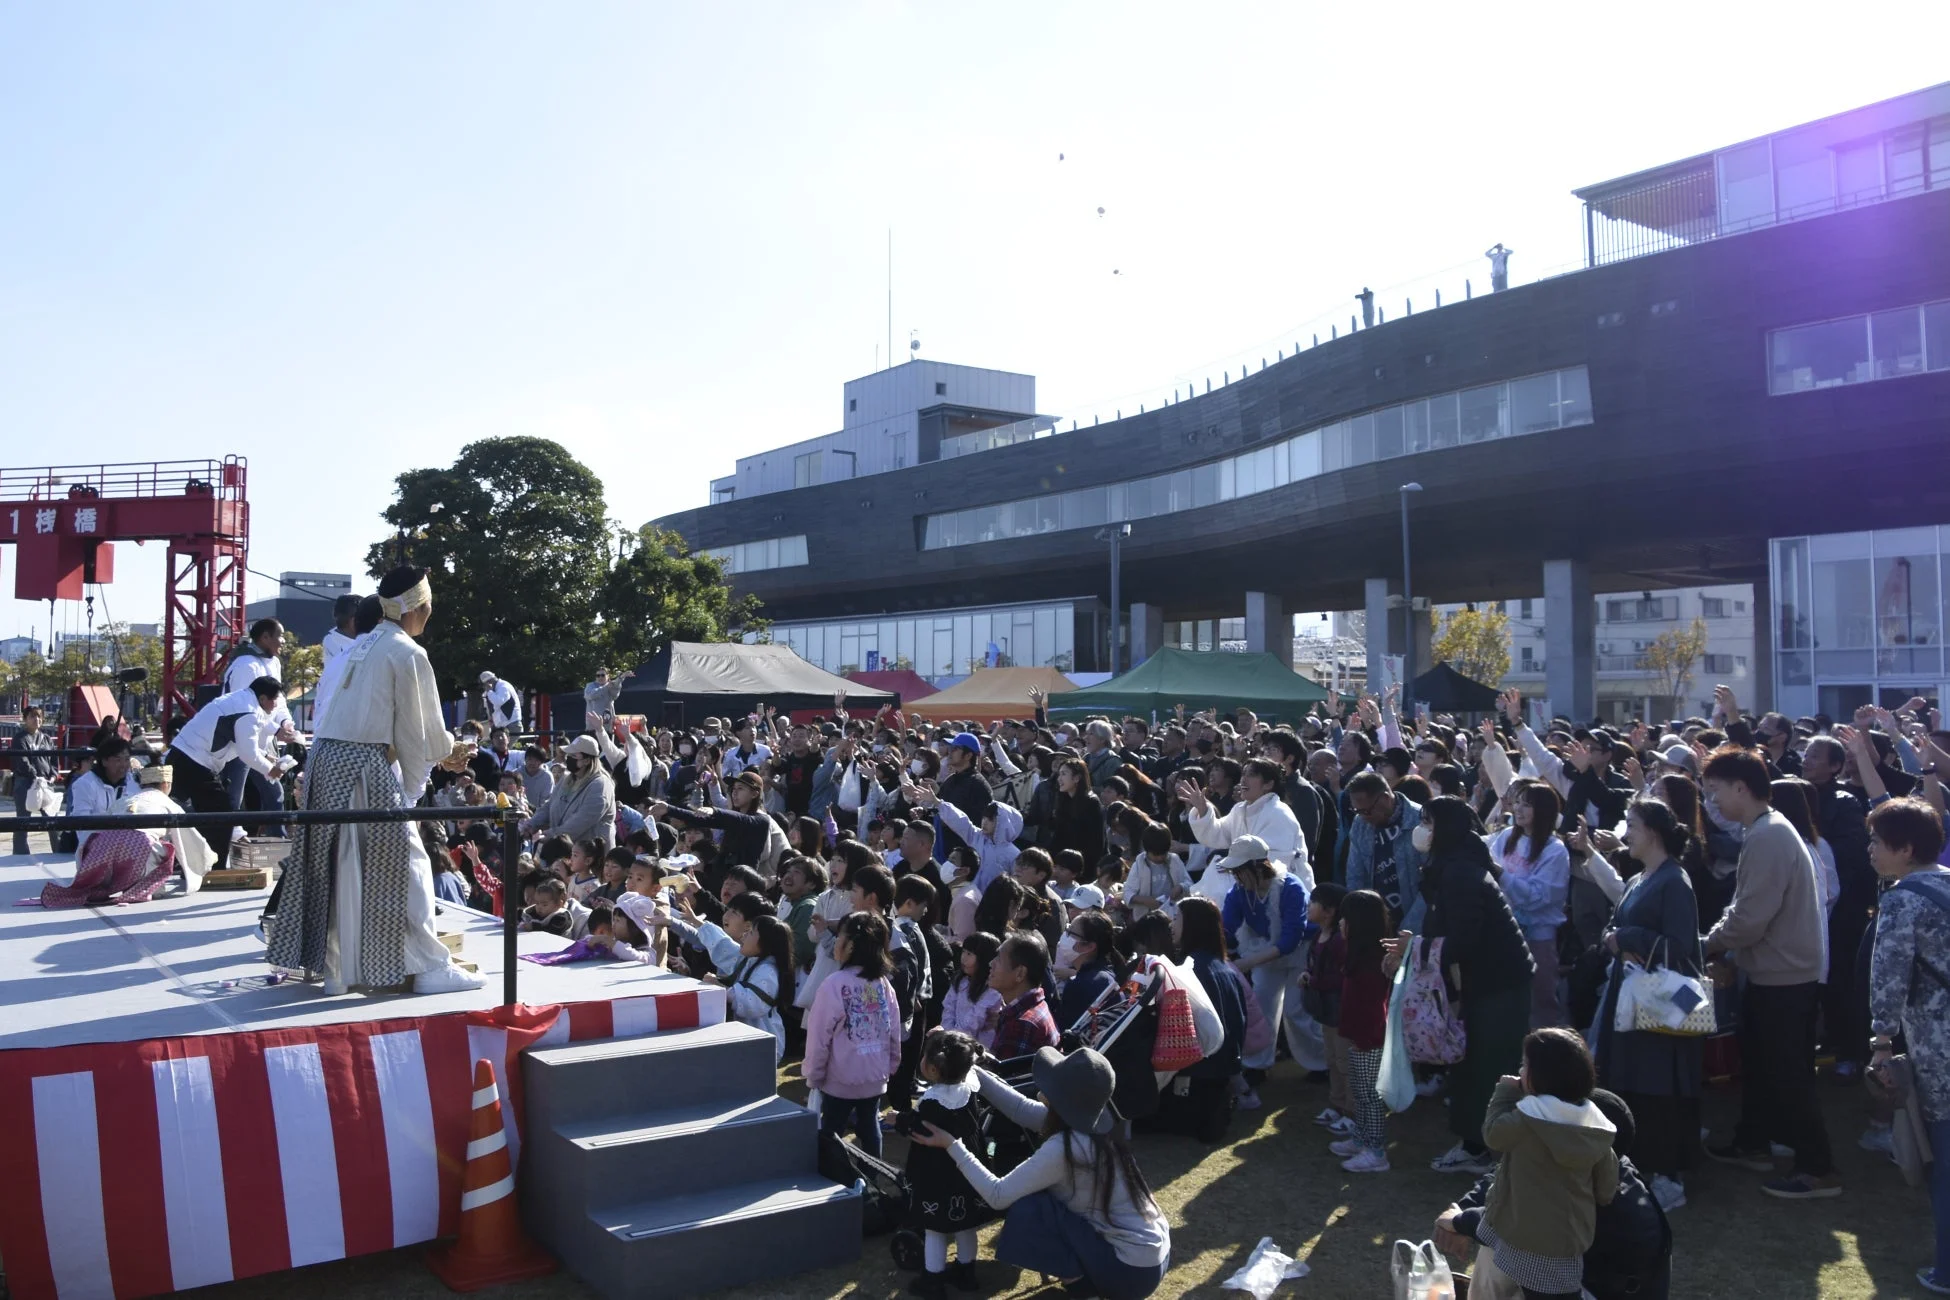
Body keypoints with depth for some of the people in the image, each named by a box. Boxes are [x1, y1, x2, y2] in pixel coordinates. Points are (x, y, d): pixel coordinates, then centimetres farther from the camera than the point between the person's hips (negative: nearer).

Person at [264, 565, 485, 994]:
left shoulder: (360, 648, 17)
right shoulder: (408, 654, -9)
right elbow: (420, 728, -4)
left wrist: (440, 752, 27)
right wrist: (447, 753, 15)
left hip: (327, 761, 8)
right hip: (367, 766, -8)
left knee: (339, 864, 13)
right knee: (403, 862, -1)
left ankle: (335, 966, 20)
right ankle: (428, 966, 4)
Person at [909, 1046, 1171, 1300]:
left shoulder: (1064, 1148, -26)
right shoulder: (1087, 1121, -2)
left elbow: (999, 1195, -18)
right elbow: (1021, 1109, 9)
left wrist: (952, 1145, -12)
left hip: (1132, 1271, -8)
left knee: (1026, 1210, -10)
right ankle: (1084, 1274, 15)